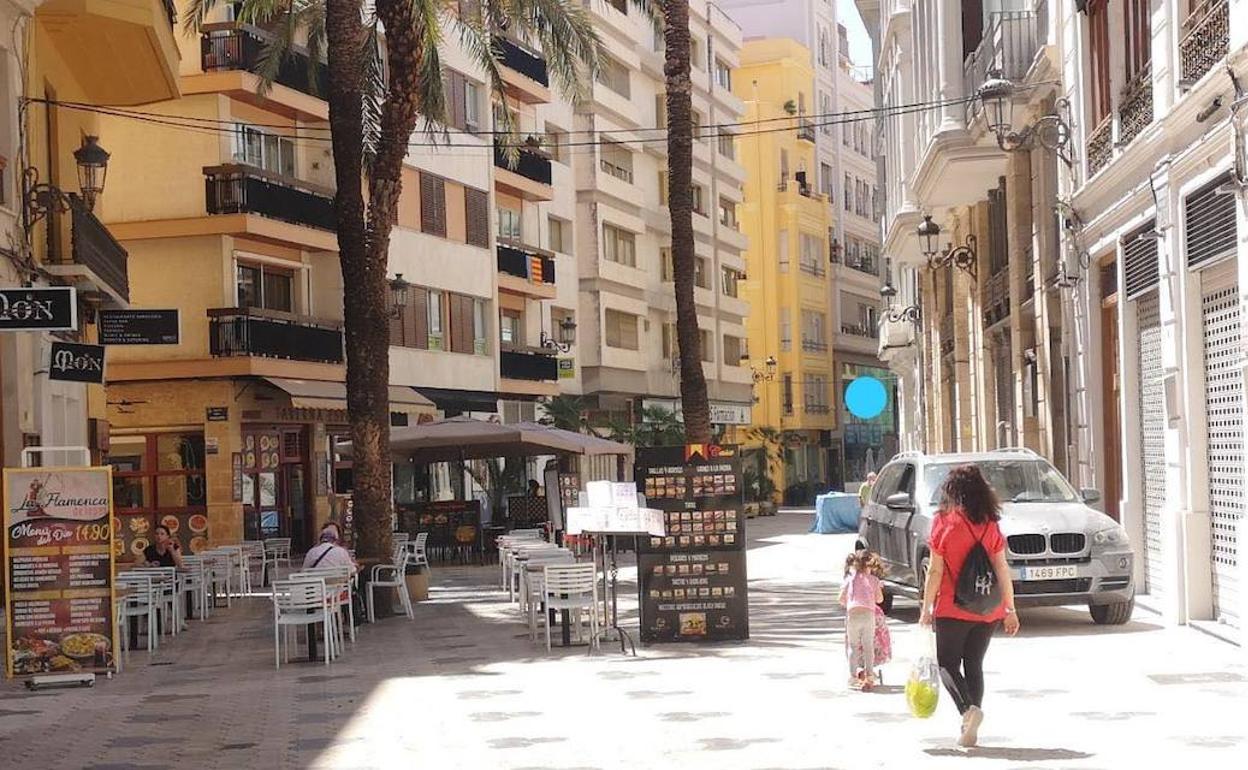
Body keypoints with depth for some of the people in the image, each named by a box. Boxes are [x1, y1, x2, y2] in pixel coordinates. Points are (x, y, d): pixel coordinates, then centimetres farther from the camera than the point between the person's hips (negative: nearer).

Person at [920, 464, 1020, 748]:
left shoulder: (944, 523, -9)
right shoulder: (990, 525, 0)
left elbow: (935, 571, -8)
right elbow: (1002, 569, 0)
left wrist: (926, 608, -1)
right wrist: (1010, 609, 6)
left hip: (952, 608, -4)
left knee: (947, 663, 8)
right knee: (974, 665, 14)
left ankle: (969, 708, -17)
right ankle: (970, 729, 13)